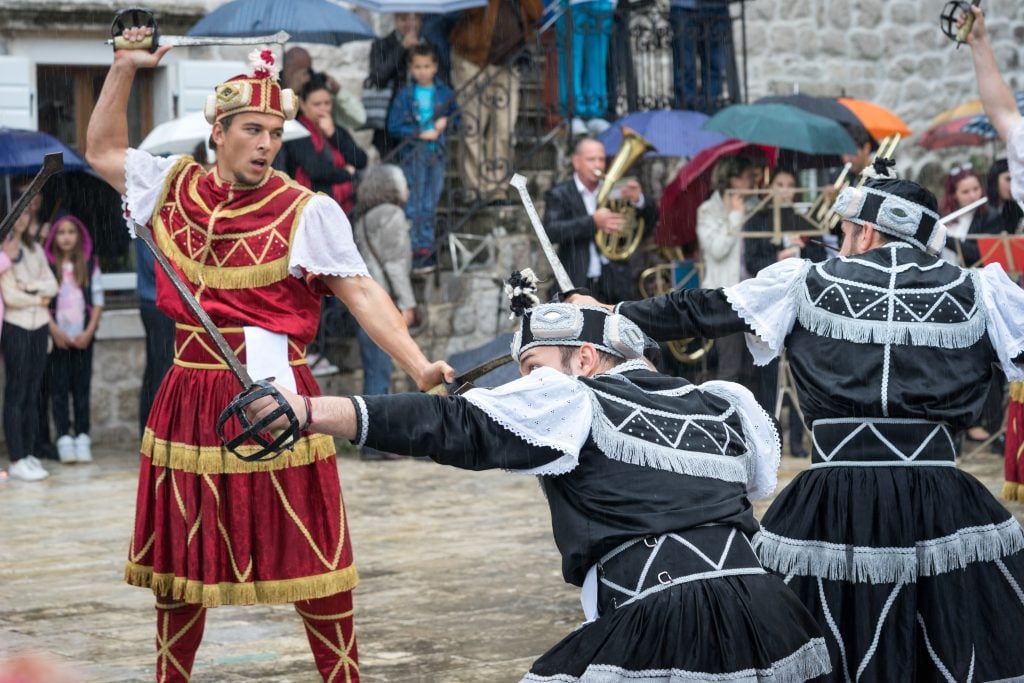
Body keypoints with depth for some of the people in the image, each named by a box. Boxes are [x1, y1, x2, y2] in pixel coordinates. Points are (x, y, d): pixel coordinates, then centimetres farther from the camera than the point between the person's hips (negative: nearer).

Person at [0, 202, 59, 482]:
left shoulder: (35, 249, 13)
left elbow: (53, 285, 8)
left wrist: (31, 285, -9)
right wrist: (39, 299, 1)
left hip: (39, 326, 6)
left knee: (32, 394, 6)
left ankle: (28, 454, 10)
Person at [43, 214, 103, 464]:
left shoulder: (90, 264, 6)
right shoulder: (47, 265, 0)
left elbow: (98, 301, 5)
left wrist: (89, 331, -6)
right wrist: (55, 331, -12)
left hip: (83, 337, 1)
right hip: (57, 337, -1)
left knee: (82, 387, 2)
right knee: (59, 387, -3)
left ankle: (82, 438, 5)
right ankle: (64, 438, -1)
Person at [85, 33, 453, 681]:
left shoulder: (308, 211, -7)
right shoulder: (175, 186, 7)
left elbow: (362, 293, -11)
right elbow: (103, 152, 22)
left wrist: (419, 366, -22)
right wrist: (124, 69, 13)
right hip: (191, 402, 4)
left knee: (310, 558, -2)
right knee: (180, 556, 13)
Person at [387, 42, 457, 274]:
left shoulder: (445, 93, 6)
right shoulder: (405, 95, -1)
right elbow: (394, 126, -5)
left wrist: (445, 122, -7)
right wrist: (420, 133, -13)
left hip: (436, 154, 2)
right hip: (412, 155, -2)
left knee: (430, 205, 6)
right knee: (413, 205, -4)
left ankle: (426, 248, 12)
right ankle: (415, 248, -1)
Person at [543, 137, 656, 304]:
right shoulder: (559, 195, 3)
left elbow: (651, 220, 8)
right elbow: (551, 231, -13)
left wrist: (638, 200, -15)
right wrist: (593, 222, -23)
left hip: (616, 284, 3)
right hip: (578, 284, -3)